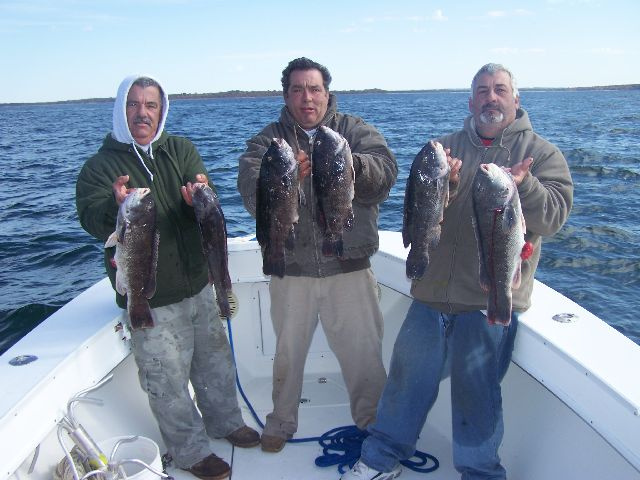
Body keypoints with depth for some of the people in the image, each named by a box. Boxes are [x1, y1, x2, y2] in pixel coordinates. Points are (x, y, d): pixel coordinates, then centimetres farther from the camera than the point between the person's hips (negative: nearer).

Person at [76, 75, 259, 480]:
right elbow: (92, 220, -21)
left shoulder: (182, 150, 3)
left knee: (215, 360, 20)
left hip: (199, 282, 4)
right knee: (168, 380, 7)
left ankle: (225, 421, 45)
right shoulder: (100, 165, -6)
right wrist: (117, 207, -43)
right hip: (149, 298, -4)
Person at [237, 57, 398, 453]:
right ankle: (282, 423, 39)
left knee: (364, 352, 11)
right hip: (291, 269, 1)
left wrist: (352, 164, -38)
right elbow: (251, 191, -16)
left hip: (350, 266, 0)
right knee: (287, 353, 17)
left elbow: (386, 170, -16)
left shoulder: (356, 131, 3)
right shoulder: (268, 139, 2)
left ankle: (372, 421, 36)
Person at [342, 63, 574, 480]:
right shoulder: (446, 147, 9)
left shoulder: (541, 153, 2)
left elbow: (553, 216, -11)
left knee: (477, 396, 7)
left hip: (491, 300, -3)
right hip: (434, 289, 3)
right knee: (408, 374, 12)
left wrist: (522, 186, -30)